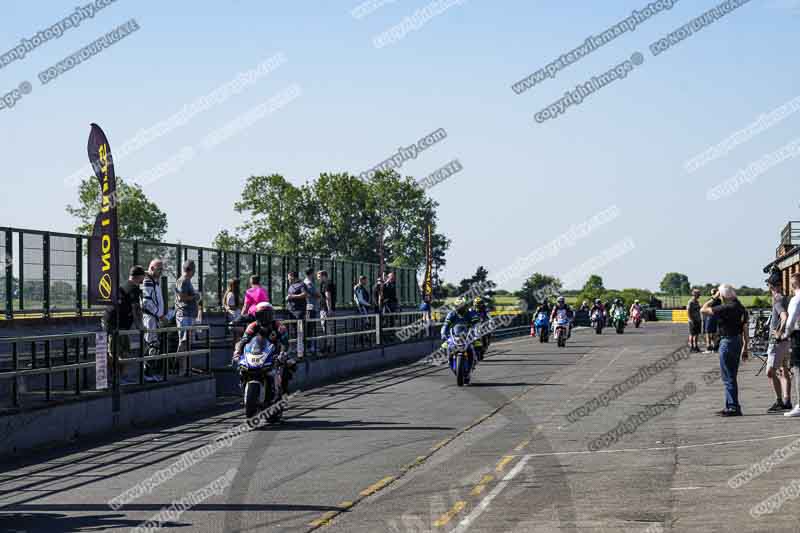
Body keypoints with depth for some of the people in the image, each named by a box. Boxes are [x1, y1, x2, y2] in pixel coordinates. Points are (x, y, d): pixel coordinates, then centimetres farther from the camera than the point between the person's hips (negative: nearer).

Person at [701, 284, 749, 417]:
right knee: (731, 377, 16)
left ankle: (733, 408, -4)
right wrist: (745, 348, 19)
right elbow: (745, 329, 14)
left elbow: (703, 310, -16)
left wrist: (713, 299, -3)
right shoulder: (741, 307, 10)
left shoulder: (727, 308, -17)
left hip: (728, 342, -9)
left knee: (728, 377, -4)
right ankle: (730, 406, 22)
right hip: (738, 342, 9)